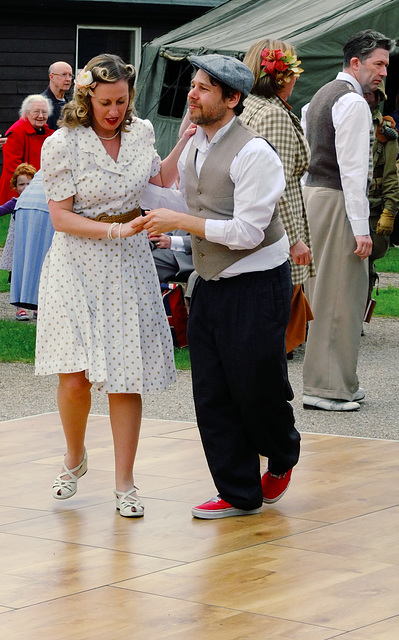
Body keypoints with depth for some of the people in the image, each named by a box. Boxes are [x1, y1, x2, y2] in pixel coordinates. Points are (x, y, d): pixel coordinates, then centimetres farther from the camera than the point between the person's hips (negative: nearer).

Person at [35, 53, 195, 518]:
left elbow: (160, 180, 22)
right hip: (79, 265, -3)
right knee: (75, 376, -9)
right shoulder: (63, 145, -9)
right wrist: (110, 230, -21)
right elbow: (60, 217, -10)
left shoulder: (140, 132, 5)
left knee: (127, 376, 0)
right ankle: (74, 458, 20)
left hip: (129, 262, 3)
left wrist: (187, 139, 10)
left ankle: (124, 485, 9)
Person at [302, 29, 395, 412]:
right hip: (336, 203, -10)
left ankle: (336, 382, 19)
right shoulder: (353, 102, -13)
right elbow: (352, 168, -19)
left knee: (325, 294, 13)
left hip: (312, 194, 10)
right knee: (340, 297, -7)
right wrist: (361, 229, -20)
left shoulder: (321, 96, 19)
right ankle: (328, 387, -6)